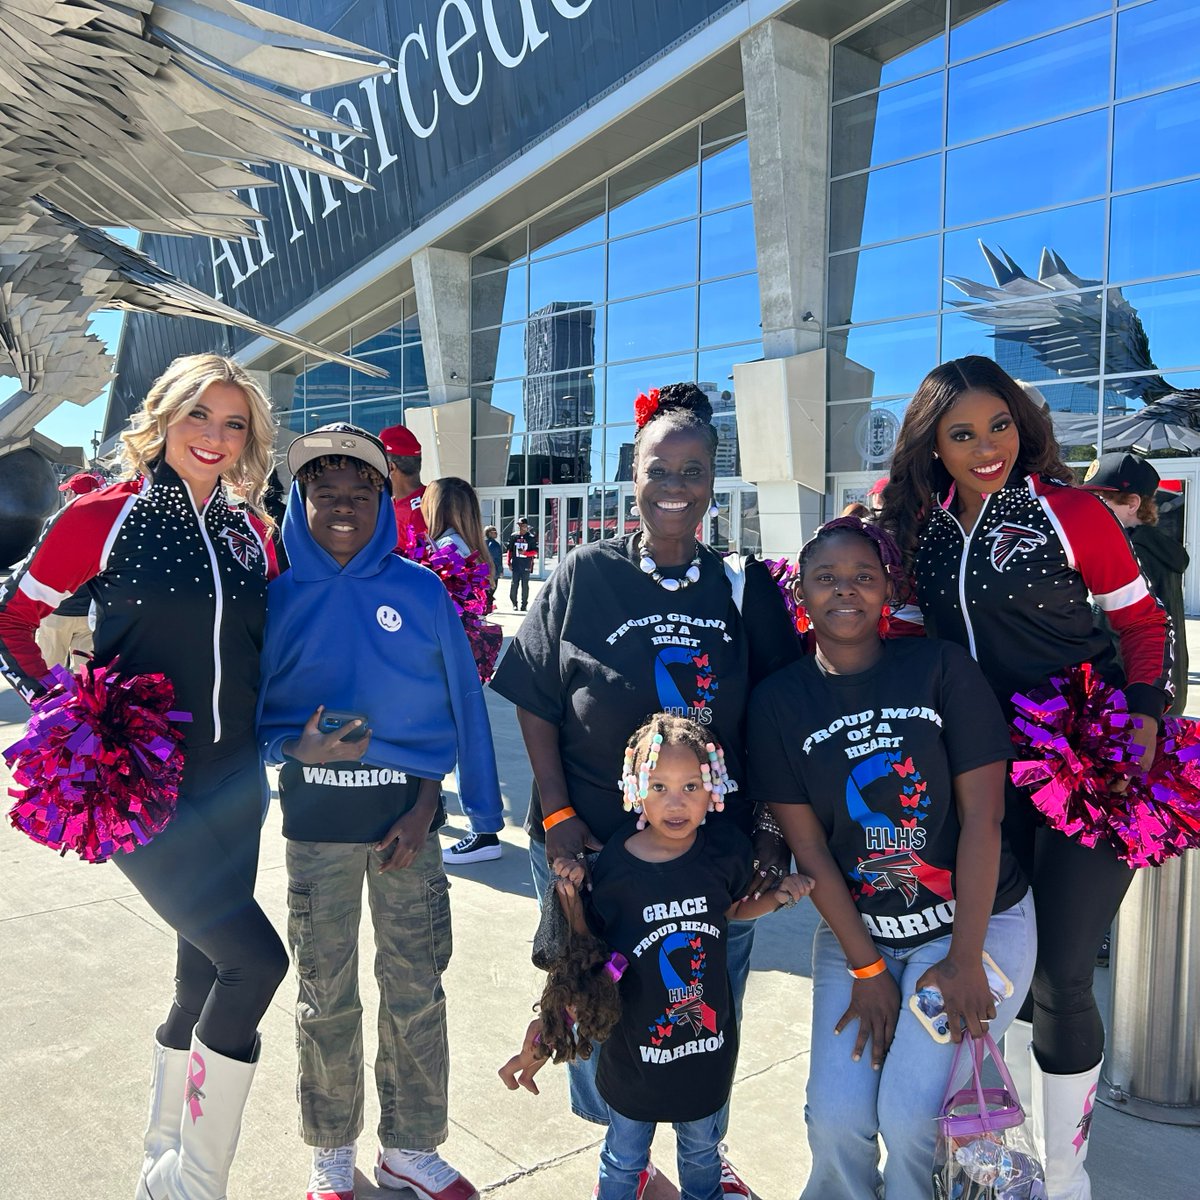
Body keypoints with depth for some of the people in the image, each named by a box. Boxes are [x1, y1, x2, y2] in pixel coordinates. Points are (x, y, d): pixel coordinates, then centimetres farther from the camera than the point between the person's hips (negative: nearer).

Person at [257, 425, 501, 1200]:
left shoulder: (421, 591, -1)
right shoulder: (277, 598, -1)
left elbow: (456, 706, 2)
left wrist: (425, 802, -6)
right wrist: (298, 748, -18)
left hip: (408, 815, 0)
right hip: (317, 821, 0)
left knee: (416, 991, 8)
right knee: (327, 997, 10)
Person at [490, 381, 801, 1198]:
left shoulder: (744, 586, -1)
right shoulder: (584, 578, -5)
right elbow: (535, 702, -2)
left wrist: (773, 832, -2)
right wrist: (557, 815, -7)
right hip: (594, 846, -1)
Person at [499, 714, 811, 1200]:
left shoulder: (726, 850, -15)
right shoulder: (614, 865, -22)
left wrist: (777, 897, -11)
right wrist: (569, 897, -25)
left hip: (710, 1044, 2)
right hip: (635, 1047, -2)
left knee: (702, 1152, 28)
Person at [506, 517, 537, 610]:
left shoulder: (531, 537, 0)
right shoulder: (514, 536, 7)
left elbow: (535, 551, 1)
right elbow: (510, 550, 12)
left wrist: (525, 553, -15)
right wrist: (509, 563, 7)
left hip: (526, 565, -2)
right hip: (515, 564, 2)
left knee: (525, 585, 1)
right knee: (514, 584, 1)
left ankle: (524, 604, 8)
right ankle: (514, 604, 12)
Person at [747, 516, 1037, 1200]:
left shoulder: (941, 667, -9)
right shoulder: (778, 701, -4)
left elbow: (983, 816, -10)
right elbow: (808, 845, -5)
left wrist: (964, 960, -12)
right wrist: (866, 968, -8)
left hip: (978, 920, -1)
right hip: (857, 932, 2)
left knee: (911, 1116, -14)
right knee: (837, 1119, -10)